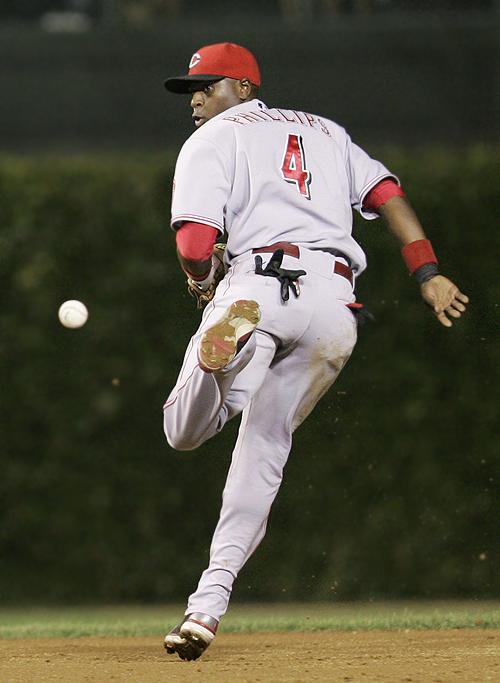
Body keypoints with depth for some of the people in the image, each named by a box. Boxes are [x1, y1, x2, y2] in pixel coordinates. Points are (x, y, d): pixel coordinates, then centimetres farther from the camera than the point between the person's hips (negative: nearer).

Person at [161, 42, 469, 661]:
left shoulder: (212, 141, 13)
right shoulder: (324, 130, 29)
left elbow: (194, 246, 0)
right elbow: (387, 194, 16)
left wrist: (201, 278, 21)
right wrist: (428, 274, 9)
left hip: (262, 280, -5)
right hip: (337, 306, 5)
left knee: (184, 434, -7)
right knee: (264, 446, 15)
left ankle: (227, 352, -42)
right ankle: (211, 598, 4)